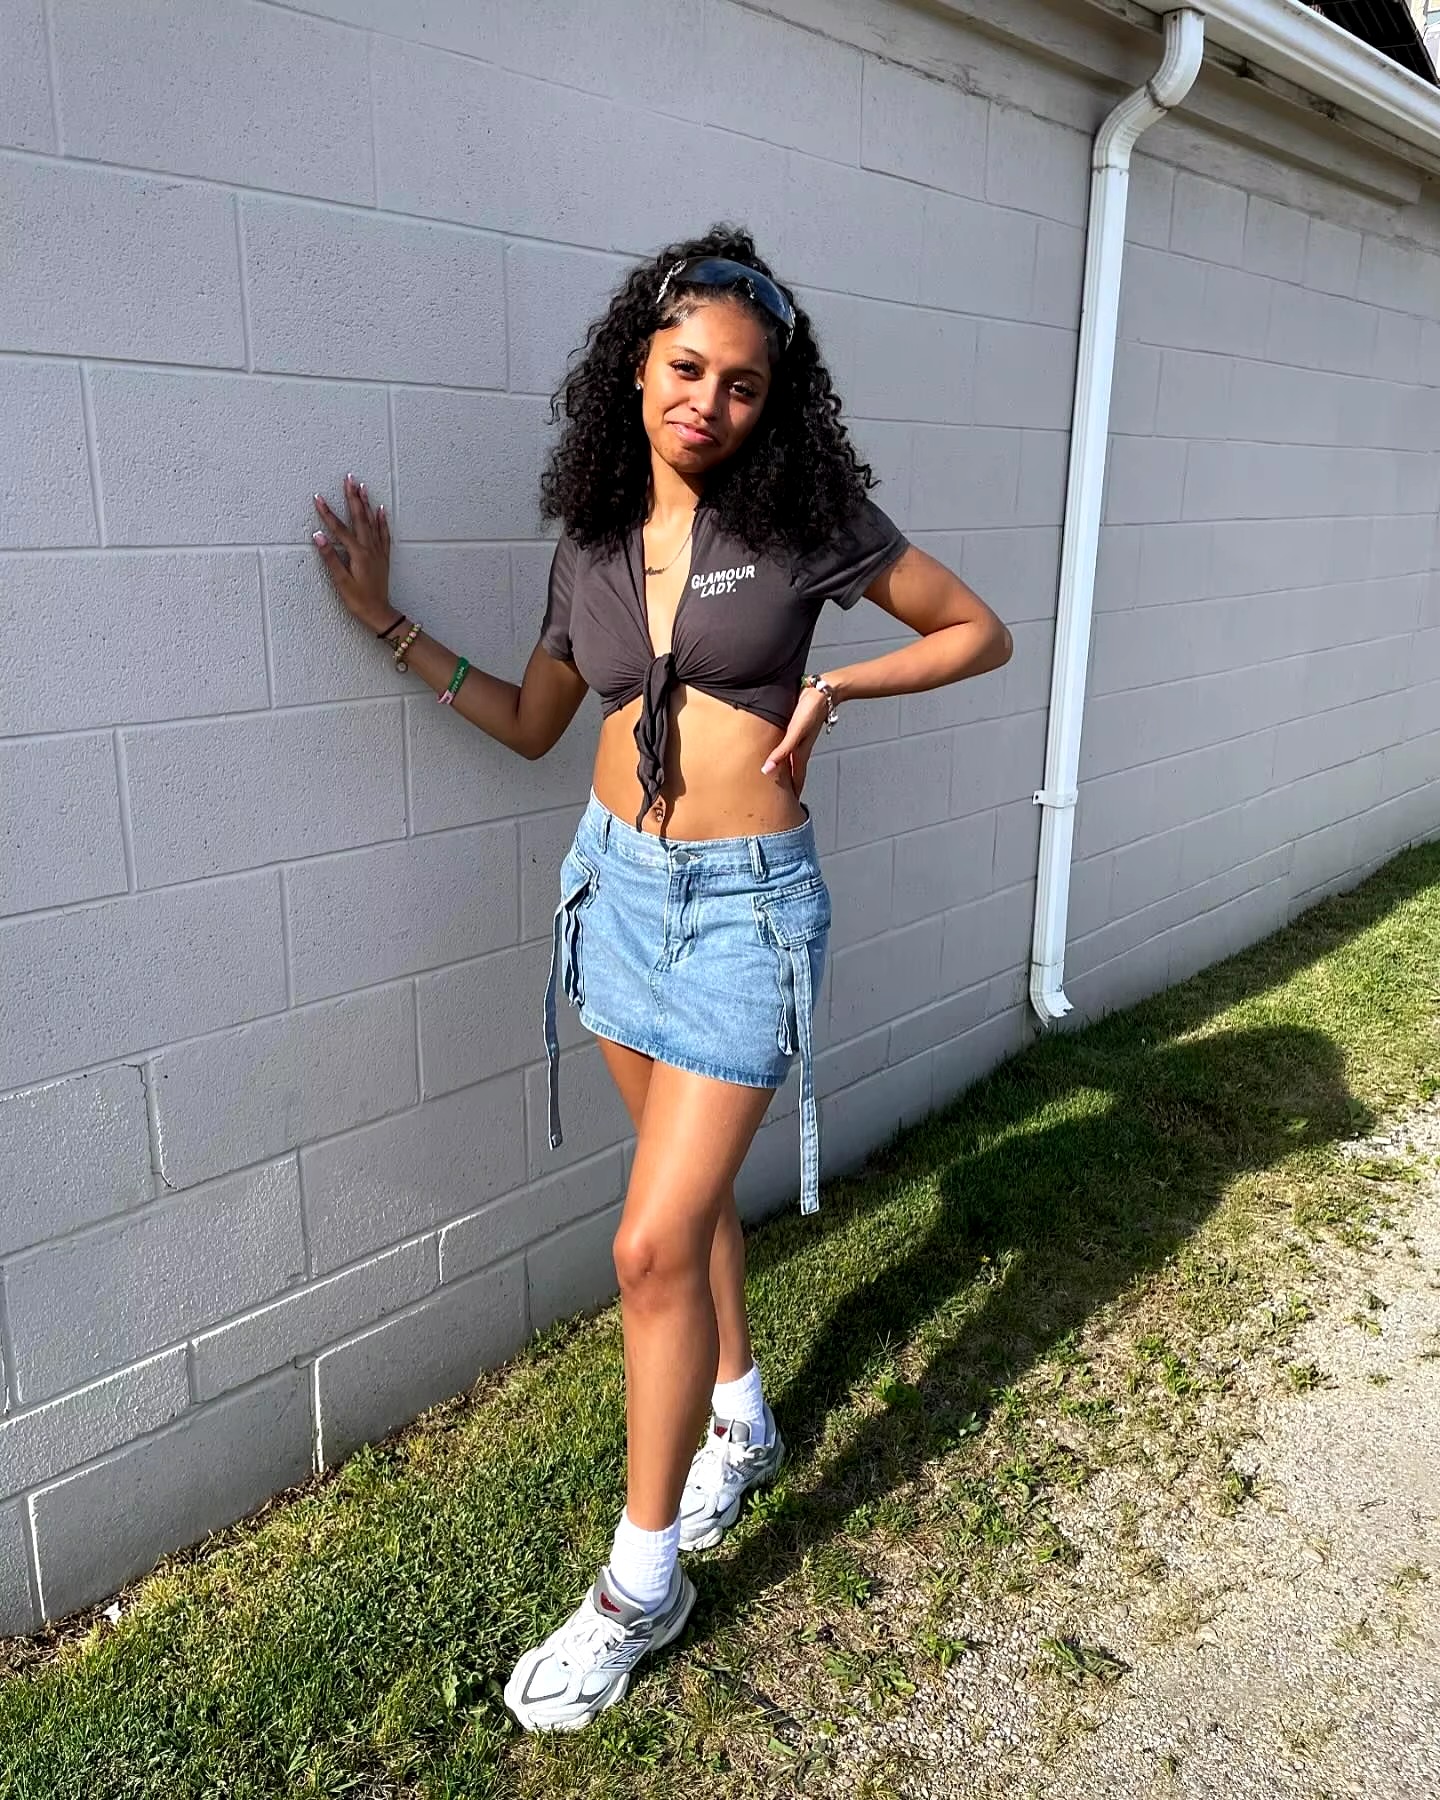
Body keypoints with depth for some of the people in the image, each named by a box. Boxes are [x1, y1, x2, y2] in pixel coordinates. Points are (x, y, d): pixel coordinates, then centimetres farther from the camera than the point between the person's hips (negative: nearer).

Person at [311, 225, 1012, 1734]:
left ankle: (642, 1581, 14)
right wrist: (387, 622, 8)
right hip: (616, 882, 6)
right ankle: (739, 1414, 45)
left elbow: (979, 630, 1)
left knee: (653, 1244, -6)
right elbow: (531, 723, 14)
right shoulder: (593, 539, 5)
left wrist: (839, 681, -14)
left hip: (748, 901, -5)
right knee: (690, 1183, 20)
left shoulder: (807, 516, -8)